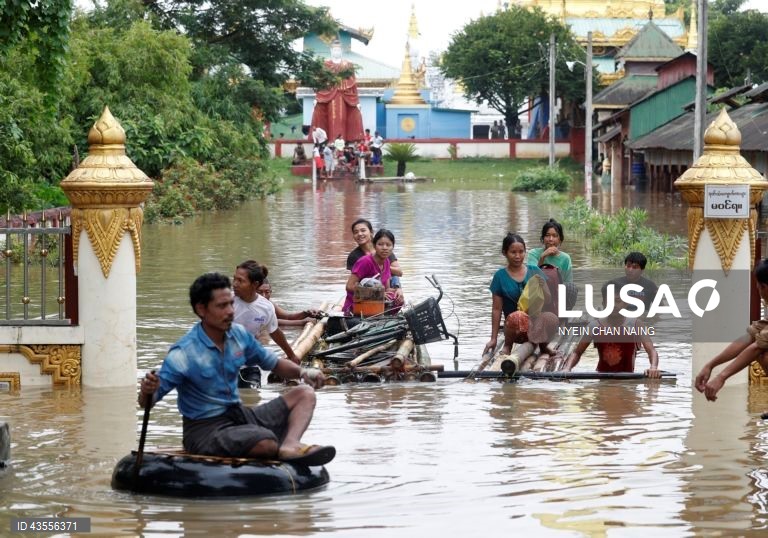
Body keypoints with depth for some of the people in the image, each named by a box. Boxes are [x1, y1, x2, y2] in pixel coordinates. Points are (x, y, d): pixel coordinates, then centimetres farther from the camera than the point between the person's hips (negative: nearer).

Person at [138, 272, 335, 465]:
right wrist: (147, 391, -40)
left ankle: (290, 445, -29)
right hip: (206, 431, -8)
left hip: (240, 415, 8)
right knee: (266, 442, -37)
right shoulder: (183, 355, -18)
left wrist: (302, 372, -3)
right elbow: (147, 403, -15)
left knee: (305, 394, -4)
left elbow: (272, 362, 17)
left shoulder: (239, 335, 2)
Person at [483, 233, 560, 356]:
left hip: (536, 323, 1)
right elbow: (497, 309, 3)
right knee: (517, 316, -39)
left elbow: (548, 301, 8)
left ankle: (543, 345, 0)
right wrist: (494, 339, 0)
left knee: (551, 318, -34)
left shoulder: (534, 271, 6)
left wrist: (541, 285, -13)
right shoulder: (500, 276, 2)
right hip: (515, 327, -1)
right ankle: (507, 345, -6)